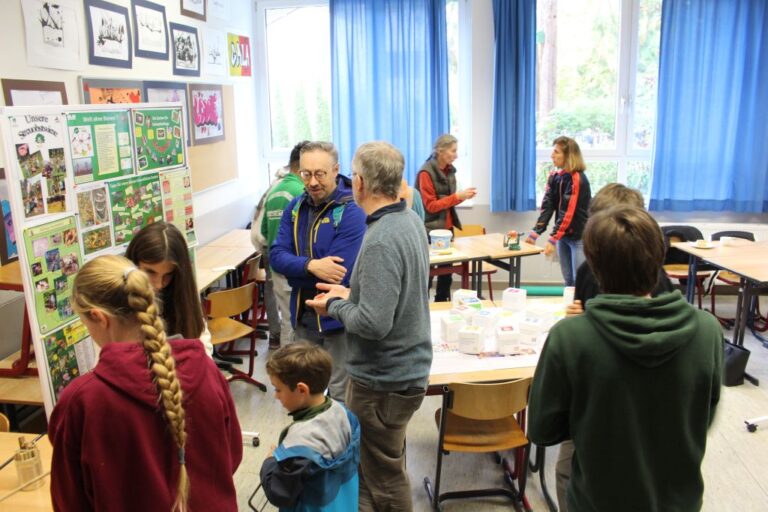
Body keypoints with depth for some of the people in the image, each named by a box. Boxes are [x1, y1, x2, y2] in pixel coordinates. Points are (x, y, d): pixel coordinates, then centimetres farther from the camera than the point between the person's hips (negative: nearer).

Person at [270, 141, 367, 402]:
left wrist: (295, 270, -12)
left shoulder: (352, 212, -19)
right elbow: (276, 255, -6)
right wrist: (310, 266, -25)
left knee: (342, 397, 7)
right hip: (303, 316, 6)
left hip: (337, 320, -6)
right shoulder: (296, 207, 2)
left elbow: (339, 276, -24)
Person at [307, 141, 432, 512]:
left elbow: (374, 323, -30)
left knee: (384, 479, 10)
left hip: (384, 378, -9)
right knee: (381, 466, 25)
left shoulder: (380, 241, -27)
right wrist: (349, 293, 6)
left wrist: (335, 305, -12)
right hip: (407, 366, 9)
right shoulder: (410, 219, 2)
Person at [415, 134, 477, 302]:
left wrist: (463, 195, -3)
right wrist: (457, 196, -20)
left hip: (447, 227, 8)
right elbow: (431, 205, -16)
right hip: (431, 229, -7)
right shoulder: (426, 173, -14)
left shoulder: (449, 170, 8)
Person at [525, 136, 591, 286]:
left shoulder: (577, 179, -17)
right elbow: (547, 206, 1)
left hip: (579, 236, -7)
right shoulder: (554, 176, 5)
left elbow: (568, 212, -22)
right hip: (563, 235, 7)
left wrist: (553, 239, -25)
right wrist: (535, 232, -8)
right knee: (568, 280, 12)